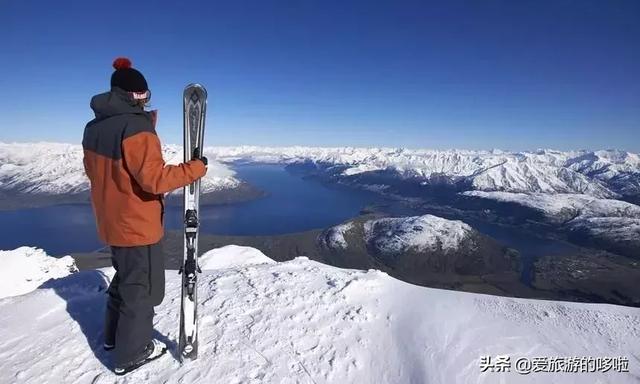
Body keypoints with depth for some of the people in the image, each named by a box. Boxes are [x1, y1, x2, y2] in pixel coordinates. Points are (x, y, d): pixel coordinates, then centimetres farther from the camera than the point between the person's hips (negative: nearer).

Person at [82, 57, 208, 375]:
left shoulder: (94, 128, 5)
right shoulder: (137, 129, -22)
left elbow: (93, 172, 15)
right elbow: (155, 178, -28)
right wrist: (196, 168, -20)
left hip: (111, 223, 9)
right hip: (138, 226, -8)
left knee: (124, 279, 26)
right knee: (142, 287, 8)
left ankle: (114, 335, 43)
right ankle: (131, 353, 23)